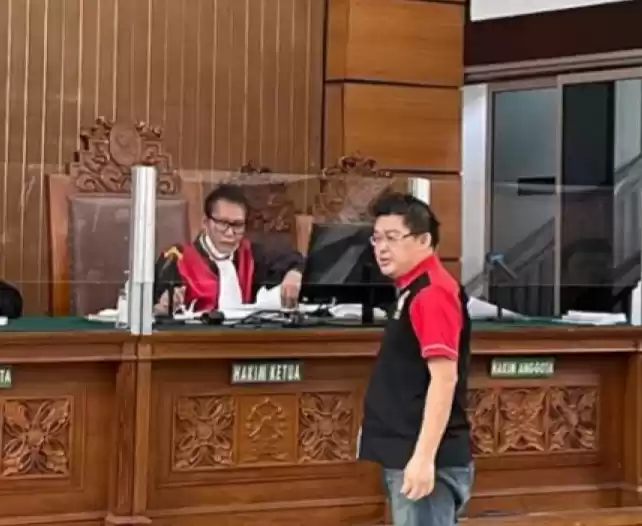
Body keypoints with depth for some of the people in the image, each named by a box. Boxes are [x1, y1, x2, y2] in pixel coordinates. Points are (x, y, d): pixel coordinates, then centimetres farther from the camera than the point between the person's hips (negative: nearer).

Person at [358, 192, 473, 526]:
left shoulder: (432, 293, -15)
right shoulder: (411, 291, 15)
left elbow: (444, 379, -22)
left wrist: (424, 457, -27)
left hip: (423, 458, -10)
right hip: (403, 454, 10)